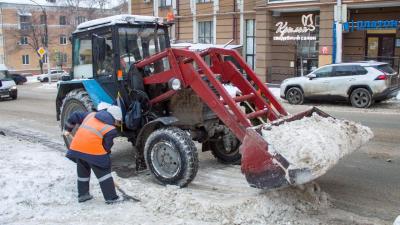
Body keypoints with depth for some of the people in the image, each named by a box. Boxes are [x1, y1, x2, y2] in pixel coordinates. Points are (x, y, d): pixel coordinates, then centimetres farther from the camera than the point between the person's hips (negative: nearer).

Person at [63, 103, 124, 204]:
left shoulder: (91, 115, 17)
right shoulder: (111, 130, -1)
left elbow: (75, 115, 22)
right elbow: (106, 146, -1)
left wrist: (68, 129, 32)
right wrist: (106, 155, 17)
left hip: (77, 148, 6)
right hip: (93, 151, -6)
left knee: (82, 172, 24)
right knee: (104, 173, 7)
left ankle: (82, 195, 34)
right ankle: (111, 198, 10)